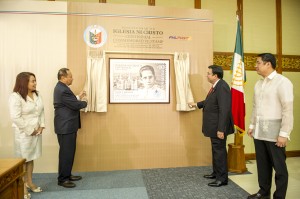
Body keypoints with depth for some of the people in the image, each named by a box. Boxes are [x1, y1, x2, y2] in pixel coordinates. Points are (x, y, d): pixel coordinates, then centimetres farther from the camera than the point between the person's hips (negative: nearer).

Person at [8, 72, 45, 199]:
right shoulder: (15, 97, -16)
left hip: (37, 131, 7)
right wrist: (30, 130, -17)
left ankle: (29, 183, 29)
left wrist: (41, 126, -1)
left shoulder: (37, 95, 7)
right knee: (22, 159, 5)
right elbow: (15, 118, -21)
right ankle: (22, 187, 18)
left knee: (31, 158, 16)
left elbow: (41, 111, 10)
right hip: (23, 133, -6)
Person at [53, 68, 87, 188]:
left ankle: (67, 175, 29)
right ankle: (62, 179, 12)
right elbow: (76, 105, -21)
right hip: (66, 126, -11)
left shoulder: (61, 87, 12)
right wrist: (84, 102, -3)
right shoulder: (63, 90, -22)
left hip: (67, 125, 11)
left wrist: (78, 98, 8)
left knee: (69, 151, 17)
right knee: (66, 153, 0)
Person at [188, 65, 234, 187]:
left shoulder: (222, 87, -23)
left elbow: (224, 110, -26)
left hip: (218, 127, -10)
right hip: (214, 126, 10)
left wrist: (221, 129, -26)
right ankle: (216, 173, 35)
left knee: (220, 151, 1)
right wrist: (197, 104, 26)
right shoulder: (216, 86, 9)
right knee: (215, 150, 20)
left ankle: (222, 178, 15)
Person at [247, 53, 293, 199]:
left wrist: (284, 134, -17)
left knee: (279, 166, 5)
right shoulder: (258, 84, 12)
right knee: (262, 164, 15)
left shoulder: (282, 82, -10)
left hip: (274, 132, -7)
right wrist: (252, 125, 15)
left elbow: (288, 110, -14)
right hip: (259, 131, 7)